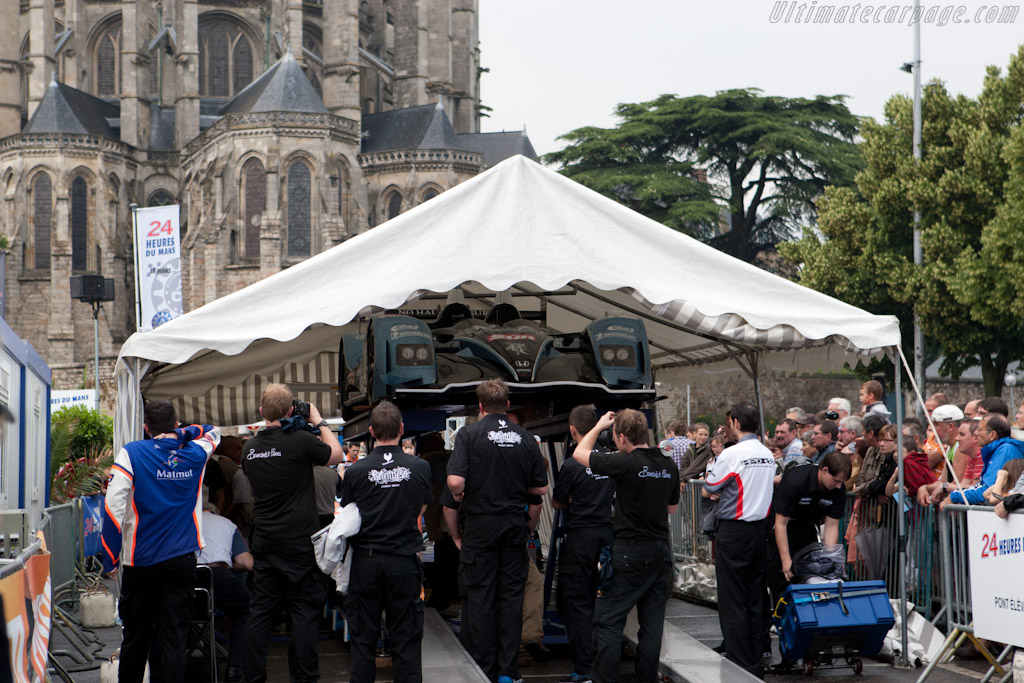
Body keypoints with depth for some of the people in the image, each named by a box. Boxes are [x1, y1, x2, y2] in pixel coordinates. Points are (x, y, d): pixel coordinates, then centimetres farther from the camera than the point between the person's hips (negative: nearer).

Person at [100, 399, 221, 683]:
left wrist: (111, 557, -7)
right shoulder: (195, 454, 2)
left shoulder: (131, 453, -7)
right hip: (182, 561, 1)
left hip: (141, 563, -1)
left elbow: (114, 506, -14)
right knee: (173, 638, 0)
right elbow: (213, 432, 27)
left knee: (136, 637, 12)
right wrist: (179, 433, 14)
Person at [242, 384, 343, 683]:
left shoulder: (250, 448, 3)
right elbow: (336, 454, 2)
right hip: (299, 541, -5)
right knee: (304, 612, 2)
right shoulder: (300, 440, -14)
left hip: (264, 542, 5)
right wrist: (318, 421, 12)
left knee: (261, 610, 10)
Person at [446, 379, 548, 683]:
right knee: (512, 595, 7)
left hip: (480, 524, -3)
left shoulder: (470, 434, -8)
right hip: (515, 524, 3)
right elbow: (541, 488, 6)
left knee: (479, 597, 2)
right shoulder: (525, 438, 3)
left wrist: (460, 495, 3)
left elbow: (455, 480, -19)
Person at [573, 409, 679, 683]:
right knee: (652, 622, 10)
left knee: (608, 620, 1)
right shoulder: (669, 465, 4)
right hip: (661, 550, 6)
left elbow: (580, 454, -4)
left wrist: (599, 426, 9)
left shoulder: (626, 464, -16)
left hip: (630, 551, -6)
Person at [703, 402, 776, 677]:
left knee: (732, 603, -2)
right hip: (760, 528, 7)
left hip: (734, 530, -7)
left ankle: (739, 664, -2)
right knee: (755, 599, 13)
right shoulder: (767, 454, 6)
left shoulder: (732, 454, -16)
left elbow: (708, 490, -7)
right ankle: (756, 663, 18)